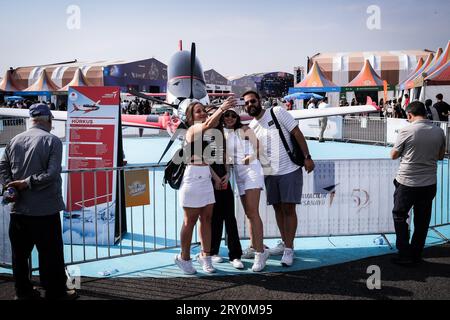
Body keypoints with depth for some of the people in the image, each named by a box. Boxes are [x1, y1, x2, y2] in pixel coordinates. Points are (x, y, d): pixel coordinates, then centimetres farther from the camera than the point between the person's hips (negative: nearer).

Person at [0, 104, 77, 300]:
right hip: (45, 210, -5)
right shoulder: (52, 141, -10)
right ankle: (56, 293, 16)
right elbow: (52, 174, -19)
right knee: (51, 254, 6)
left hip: (18, 209, 5)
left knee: (20, 253, 15)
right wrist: (27, 183, -13)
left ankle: (23, 292, 28)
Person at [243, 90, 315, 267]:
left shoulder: (278, 113, -5)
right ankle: (284, 242, 26)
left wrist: (307, 157, -12)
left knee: (288, 208, -6)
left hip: (290, 169, -5)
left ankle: (289, 250, -2)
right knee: (278, 207, 12)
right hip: (269, 173, 5)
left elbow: (297, 133, -7)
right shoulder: (251, 127, 9)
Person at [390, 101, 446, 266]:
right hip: (429, 184, 4)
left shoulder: (406, 131, -13)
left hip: (407, 183, -4)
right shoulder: (439, 131, -1)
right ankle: (416, 255, 23)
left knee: (400, 216, 11)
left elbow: (394, 155, -2)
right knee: (422, 220, 13)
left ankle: (405, 255, 10)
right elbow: (440, 155, 12)